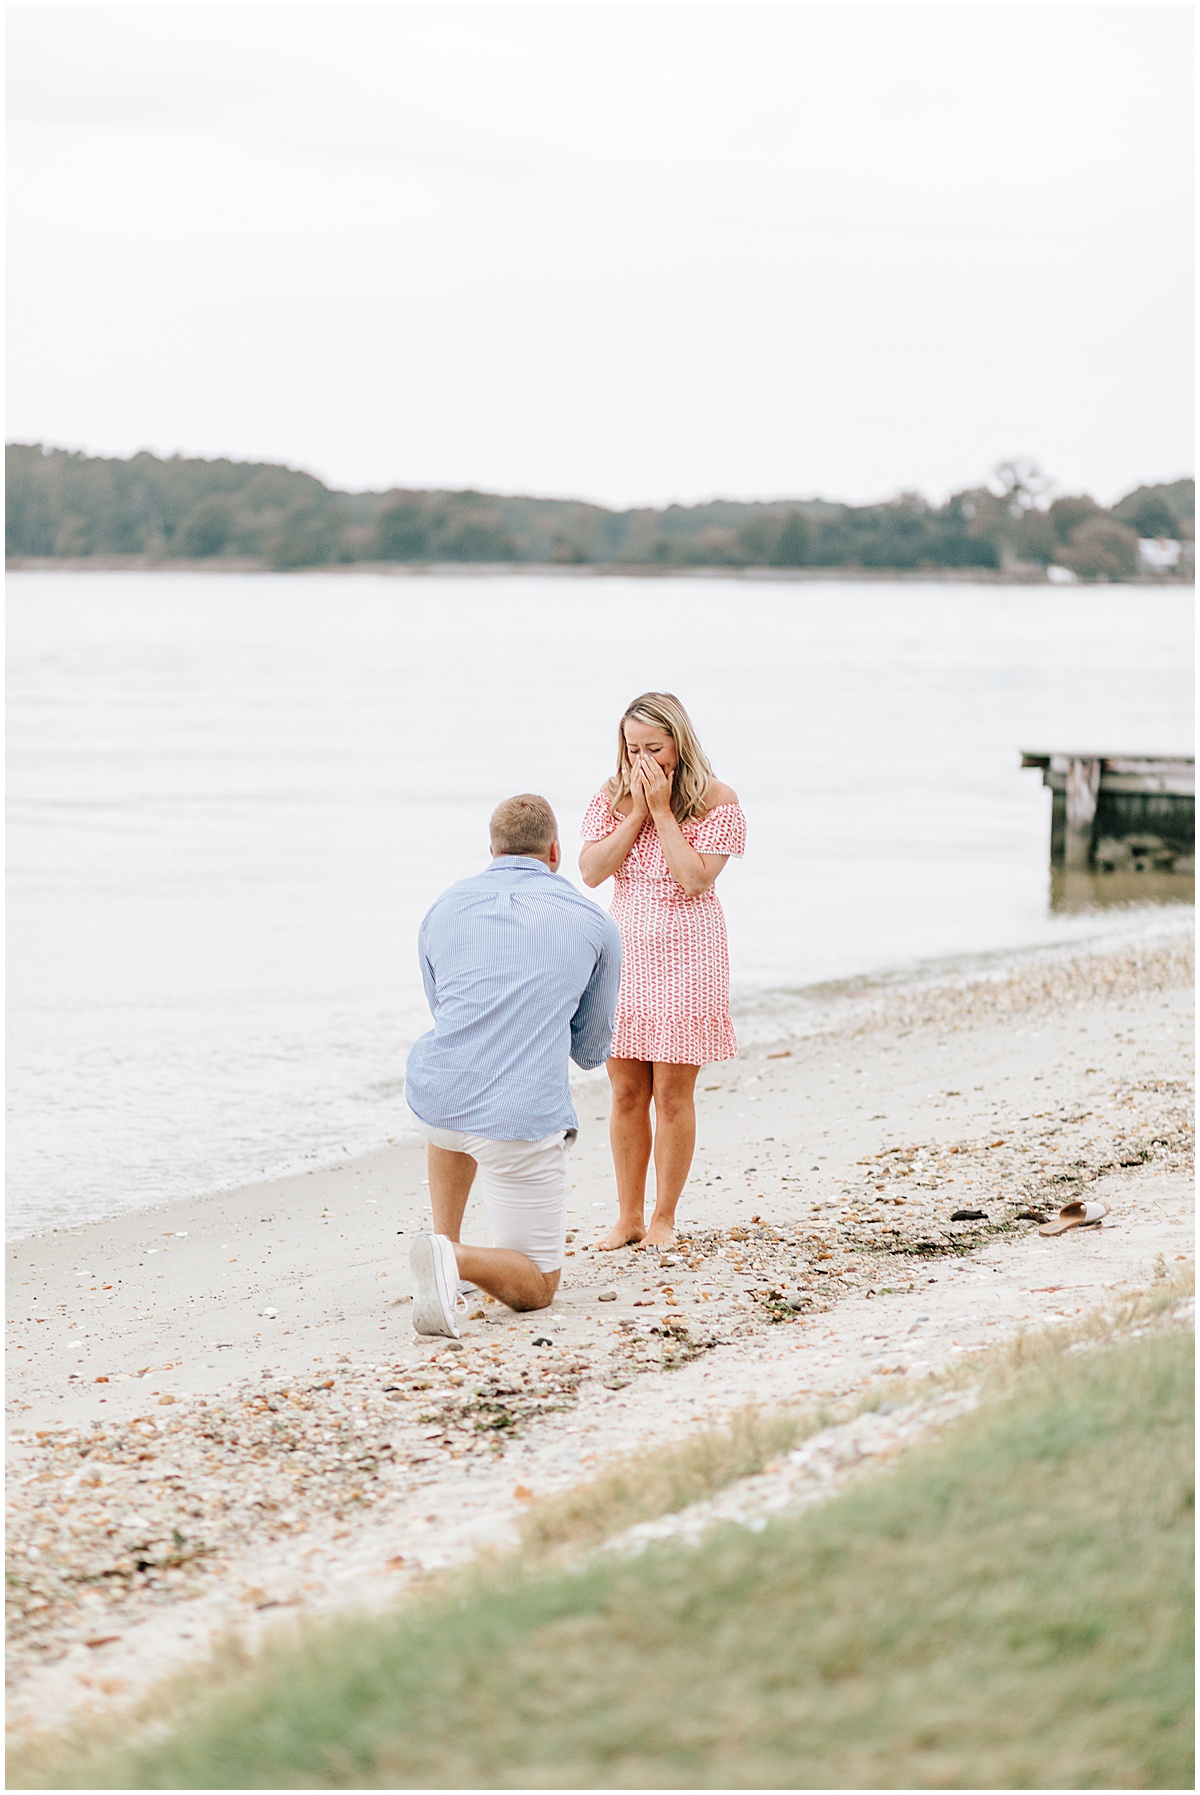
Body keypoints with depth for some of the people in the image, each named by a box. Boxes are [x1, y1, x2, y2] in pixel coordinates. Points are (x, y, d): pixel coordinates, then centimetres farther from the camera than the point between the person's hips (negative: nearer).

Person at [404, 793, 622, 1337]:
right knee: (536, 1288, 10)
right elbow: (592, 1050, 22)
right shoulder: (594, 924, 9)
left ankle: (445, 1244, 27)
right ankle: (453, 1260, -23)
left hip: (429, 1100, 3)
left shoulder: (444, 909, 15)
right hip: (522, 1118, -3)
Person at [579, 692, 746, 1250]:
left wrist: (663, 810, -17)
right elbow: (591, 871, -7)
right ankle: (627, 1217, 13)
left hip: (685, 954, -4)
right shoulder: (612, 798, 4)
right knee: (626, 1093, 5)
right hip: (624, 952, 4)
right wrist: (638, 813, -11)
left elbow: (694, 879, -18)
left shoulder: (716, 800, -7)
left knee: (672, 1094, -1)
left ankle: (663, 1218, 10)